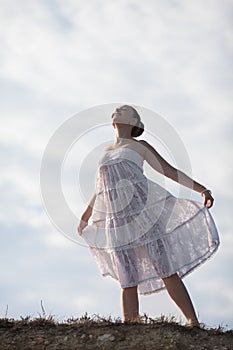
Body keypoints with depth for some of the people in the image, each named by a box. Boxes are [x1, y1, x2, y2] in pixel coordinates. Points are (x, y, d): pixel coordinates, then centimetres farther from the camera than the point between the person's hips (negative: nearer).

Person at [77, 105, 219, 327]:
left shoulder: (139, 146, 11)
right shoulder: (107, 151, 25)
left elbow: (169, 170, 6)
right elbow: (100, 189, 33)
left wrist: (201, 189, -4)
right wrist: (85, 217, 39)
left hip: (141, 211, -4)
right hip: (117, 222, 4)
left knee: (166, 270, -11)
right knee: (128, 281, -1)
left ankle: (193, 323, -13)